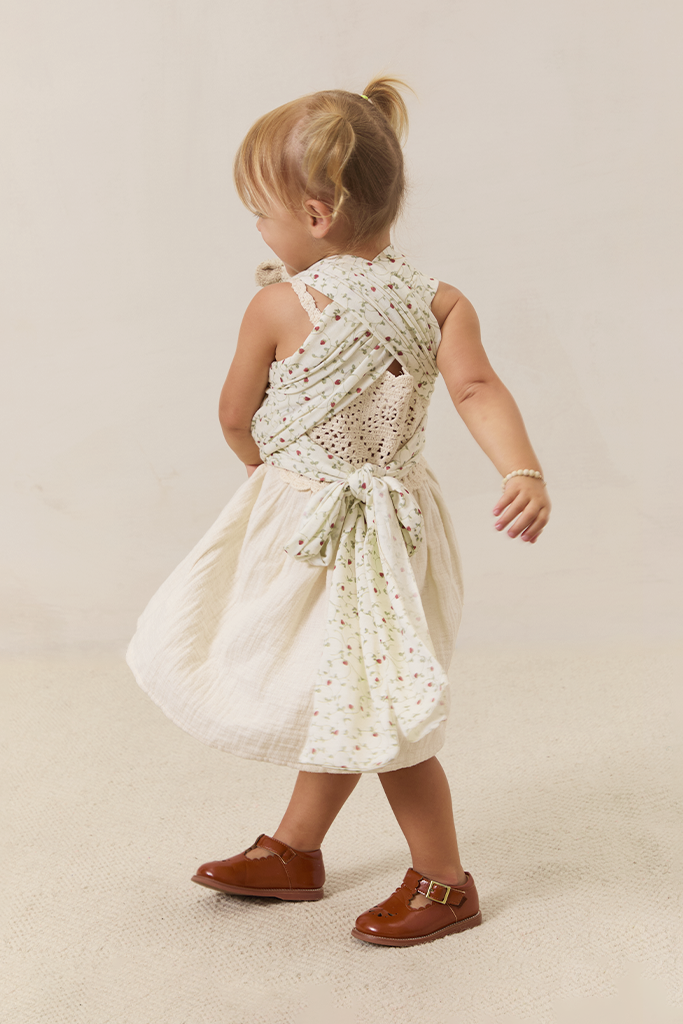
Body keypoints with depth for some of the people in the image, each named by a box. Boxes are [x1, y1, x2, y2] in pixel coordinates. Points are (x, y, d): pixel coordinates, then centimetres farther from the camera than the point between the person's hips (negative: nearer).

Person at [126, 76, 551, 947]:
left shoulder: (279, 304, -17)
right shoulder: (438, 303, -4)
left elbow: (236, 419, -5)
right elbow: (479, 392, -19)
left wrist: (268, 463, 15)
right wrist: (525, 472, -26)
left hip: (312, 528, -7)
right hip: (391, 512, 7)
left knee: (371, 716, 4)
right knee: (342, 701, 19)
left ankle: (444, 881, 17)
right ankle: (293, 851, 37)